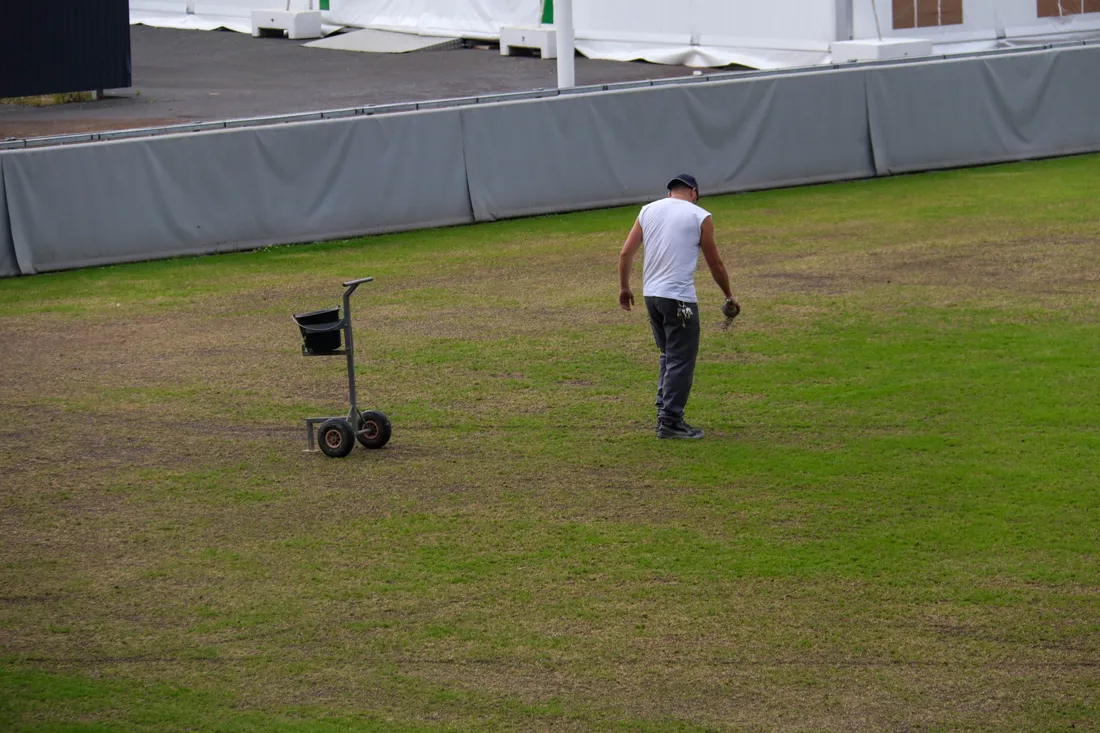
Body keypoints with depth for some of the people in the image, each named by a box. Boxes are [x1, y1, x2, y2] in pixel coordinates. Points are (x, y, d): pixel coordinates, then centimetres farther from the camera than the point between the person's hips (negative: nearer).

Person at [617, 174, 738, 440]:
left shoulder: (648, 210, 12)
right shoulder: (699, 216, 0)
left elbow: (626, 253, 7)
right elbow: (715, 263, 5)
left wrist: (624, 288, 19)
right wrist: (729, 296, 17)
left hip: (651, 295, 6)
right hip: (679, 298, -6)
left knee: (669, 355, 21)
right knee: (681, 360, -1)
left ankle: (664, 413, 20)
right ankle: (670, 422, -3)